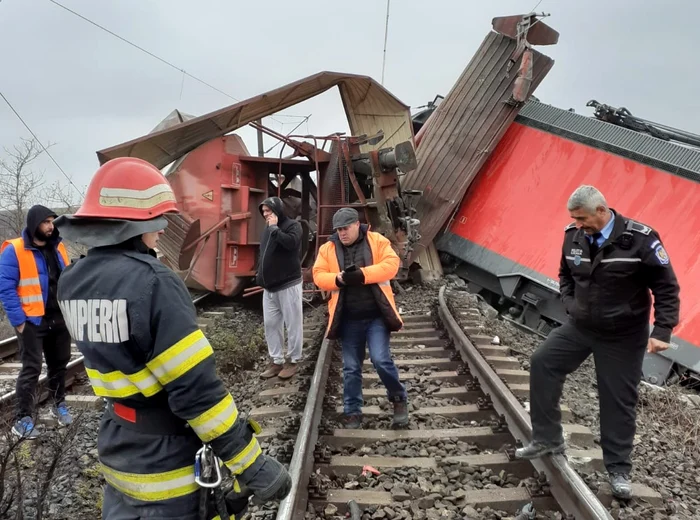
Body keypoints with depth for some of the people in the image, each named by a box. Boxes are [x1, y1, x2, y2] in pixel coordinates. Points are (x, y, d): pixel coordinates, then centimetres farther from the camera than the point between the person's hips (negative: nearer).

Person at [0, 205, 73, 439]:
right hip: (32, 321, -6)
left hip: (60, 319, 6)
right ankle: (23, 420, 7)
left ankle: (59, 404, 33)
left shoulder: (58, 247, 7)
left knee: (59, 364, 16)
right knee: (31, 369, -3)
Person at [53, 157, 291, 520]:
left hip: (117, 455, 7)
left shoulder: (72, 282, -1)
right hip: (169, 466, -7)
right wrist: (252, 465, -20)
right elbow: (197, 390, -28)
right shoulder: (152, 282, -26)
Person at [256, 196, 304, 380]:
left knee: (293, 324, 0)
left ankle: (293, 360, 10)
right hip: (269, 286, 8)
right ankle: (276, 360, 17)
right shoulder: (268, 229, 15)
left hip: (288, 285, -8)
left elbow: (291, 242, -29)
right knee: (271, 324, 9)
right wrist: (260, 275, 13)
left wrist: (274, 228, -18)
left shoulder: (293, 225, -7)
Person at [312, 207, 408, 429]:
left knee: (381, 360, -11)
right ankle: (352, 412, 23)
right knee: (351, 367, 8)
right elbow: (318, 275, 0)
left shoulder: (376, 241, -1)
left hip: (377, 316, -2)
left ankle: (399, 399, 16)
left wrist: (363, 274, -22)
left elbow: (391, 264, -11)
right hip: (349, 319, 2)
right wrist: (338, 279, -20)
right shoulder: (328, 248, 4)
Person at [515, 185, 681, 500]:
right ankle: (547, 439, 12)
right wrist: (570, 304, -1)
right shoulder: (573, 236, -6)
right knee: (542, 363, -3)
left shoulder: (640, 239, -19)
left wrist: (662, 331, -17)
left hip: (623, 337, -4)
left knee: (618, 401, 5)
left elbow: (667, 288, -11)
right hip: (579, 327, 5)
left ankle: (618, 469, 24)